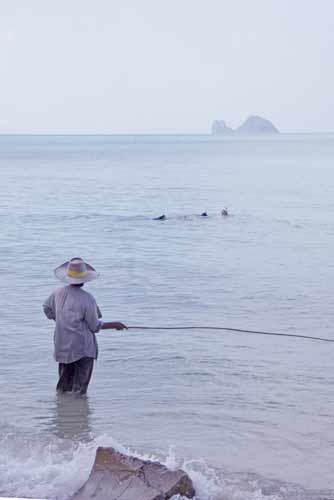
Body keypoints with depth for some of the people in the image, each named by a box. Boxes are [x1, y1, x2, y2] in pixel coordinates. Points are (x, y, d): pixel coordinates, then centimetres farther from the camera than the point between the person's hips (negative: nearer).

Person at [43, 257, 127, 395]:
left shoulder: (58, 293, -1)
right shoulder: (87, 299, -19)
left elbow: (47, 307, 19)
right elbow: (95, 326, -11)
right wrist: (114, 324, 3)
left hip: (62, 347, 6)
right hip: (83, 349, -6)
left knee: (63, 385, 19)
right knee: (79, 389, 3)